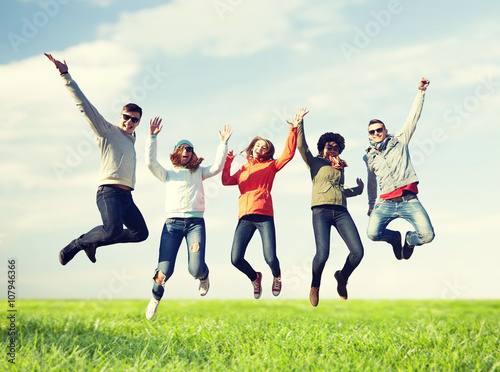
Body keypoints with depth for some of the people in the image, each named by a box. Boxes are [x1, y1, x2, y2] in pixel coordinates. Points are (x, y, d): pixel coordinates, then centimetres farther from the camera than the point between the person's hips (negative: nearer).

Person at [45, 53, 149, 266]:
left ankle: (91, 242, 18)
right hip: (109, 192, -8)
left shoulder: (131, 139, 24)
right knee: (113, 229, -30)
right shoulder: (107, 131, 4)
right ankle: (75, 245, -6)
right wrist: (65, 75, -9)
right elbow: (84, 104, -4)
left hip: (126, 196, 8)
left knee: (140, 233, 7)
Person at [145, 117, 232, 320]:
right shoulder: (168, 174, 19)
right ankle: (156, 295, 22)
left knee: (196, 269, -16)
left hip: (195, 222, 0)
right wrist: (152, 137, -3)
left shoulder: (199, 172, 23)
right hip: (173, 222, 0)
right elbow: (150, 162, 5)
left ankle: (204, 276, 23)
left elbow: (217, 167, 8)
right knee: (165, 269, -10)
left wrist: (223, 144, 2)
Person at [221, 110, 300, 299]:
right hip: (245, 217, 3)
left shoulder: (270, 166, 14)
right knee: (236, 259, -9)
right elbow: (226, 181, 20)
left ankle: (276, 276, 23)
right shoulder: (243, 169, 26)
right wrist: (227, 161, 20)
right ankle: (255, 278, 22)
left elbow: (288, 153, 1)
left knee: (270, 258, -14)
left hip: (264, 215, -3)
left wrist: (293, 131, -5)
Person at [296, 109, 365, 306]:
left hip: (341, 211, 4)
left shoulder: (340, 167, 27)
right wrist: (300, 123, -3)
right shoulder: (315, 162, 15)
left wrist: (359, 189, 37)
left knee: (358, 252, -11)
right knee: (322, 253, -20)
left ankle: (342, 277, 20)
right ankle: (315, 287, 8)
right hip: (321, 211, -4)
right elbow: (301, 146, 1)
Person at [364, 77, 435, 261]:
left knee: (427, 235, -18)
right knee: (373, 233, -22)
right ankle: (395, 237, 14)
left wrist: (421, 91, 0)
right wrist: (371, 205, 33)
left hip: (409, 200, -2)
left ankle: (410, 239, 21)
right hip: (386, 203, 2)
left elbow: (413, 117, 7)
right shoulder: (369, 156, 18)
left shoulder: (399, 140, 12)